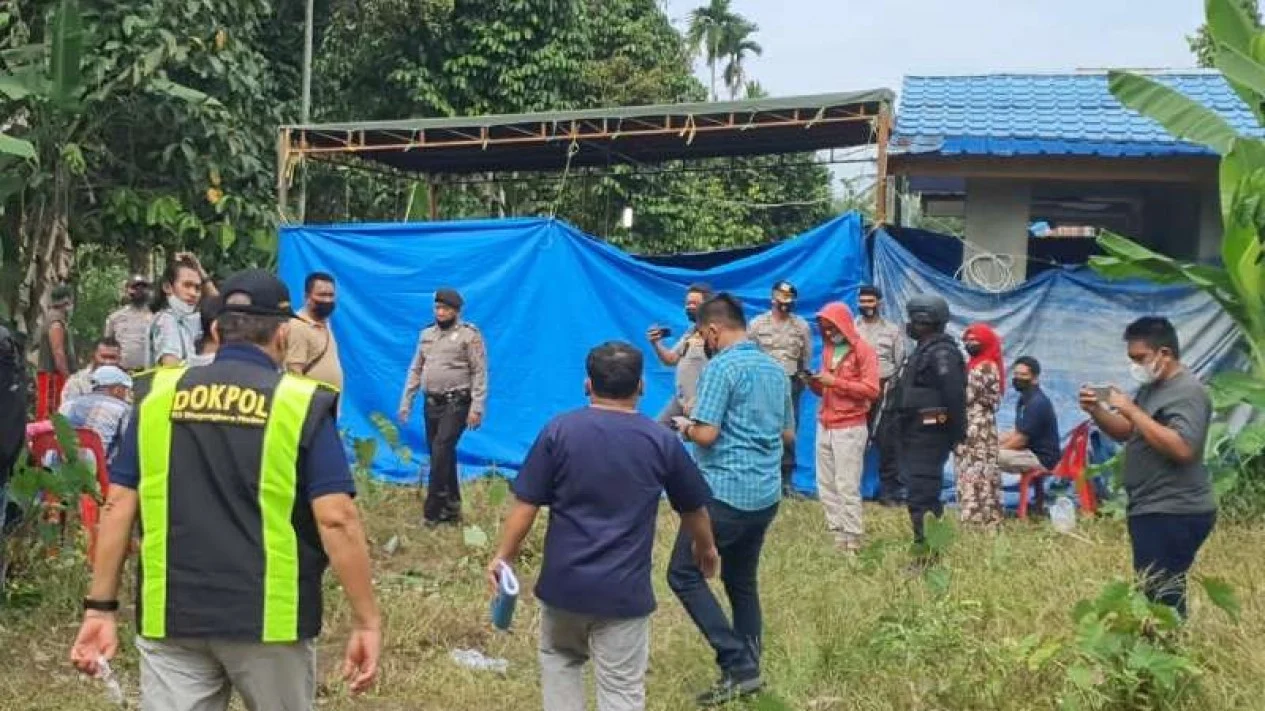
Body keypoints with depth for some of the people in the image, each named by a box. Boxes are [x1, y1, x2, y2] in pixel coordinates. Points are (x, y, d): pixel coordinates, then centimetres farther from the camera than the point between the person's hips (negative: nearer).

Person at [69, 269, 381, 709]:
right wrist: (366, 621, -9)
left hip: (169, 616, 2)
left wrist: (100, 607, 6)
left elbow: (118, 505, 1)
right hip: (269, 618, -2)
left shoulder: (157, 396, 2)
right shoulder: (301, 404, -7)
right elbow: (336, 520, -13)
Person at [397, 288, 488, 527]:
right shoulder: (426, 335, 13)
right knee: (442, 456, 10)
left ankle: (431, 513, -11)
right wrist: (405, 402, 12)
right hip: (432, 404, 6)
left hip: (456, 404, -6)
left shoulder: (469, 335, -6)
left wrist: (476, 408, -16)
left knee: (441, 453, -14)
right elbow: (415, 370, 17)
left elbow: (480, 373, -10)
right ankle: (451, 508, 20)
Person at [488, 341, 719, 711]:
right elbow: (693, 510, 12)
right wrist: (706, 549, 31)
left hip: (563, 581, 1)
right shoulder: (662, 441, -2)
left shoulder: (559, 430, -6)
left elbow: (526, 505, -6)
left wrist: (503, 556, 8)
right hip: (624, 590, -1)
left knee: (559, 658, 26)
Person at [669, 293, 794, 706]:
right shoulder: (776, 369, 12)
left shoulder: (721, 367, -13)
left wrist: (686, 427, 2)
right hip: (766, 494, 8)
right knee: (742, 581, 18)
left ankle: (738, 666, -6)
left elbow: (706, 435, -18)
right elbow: (788, 434, 20)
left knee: (684, 574, 1)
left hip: (726, 492, -8)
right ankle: (748, 670, 19)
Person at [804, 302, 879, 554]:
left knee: (847, 486, -8)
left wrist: (836, 381, -19)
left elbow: (872, 390, -15)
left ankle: (852, 542, -4)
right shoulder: (828, 349, 16)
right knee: (826, 486, 5)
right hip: (824, 426, 7)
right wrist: (814, 383, 0)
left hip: (850, 428, -7)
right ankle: (838, 536, 10)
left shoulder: (863, 350, -6)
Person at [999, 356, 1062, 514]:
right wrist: (995, 443, 8)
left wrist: (996, 449, -8)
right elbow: (1017, 432, 21)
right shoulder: (1026, 399, 12)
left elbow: (1020, 440, -20)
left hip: (1042, 459, -11)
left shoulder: (1036, 403, -19)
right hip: (1034, 453, 11)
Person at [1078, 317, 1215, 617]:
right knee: (1155, 595, 11)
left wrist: (1132, 410, -24)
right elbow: (1125, 433, 19)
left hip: (1173, 515, -10)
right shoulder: (1150, 387, 16)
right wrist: (1096, 410, 0)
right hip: (1151, 511, 10)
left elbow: (1182, 449, -27)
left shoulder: (1187, 392, -15)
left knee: (1161, 598, -12)